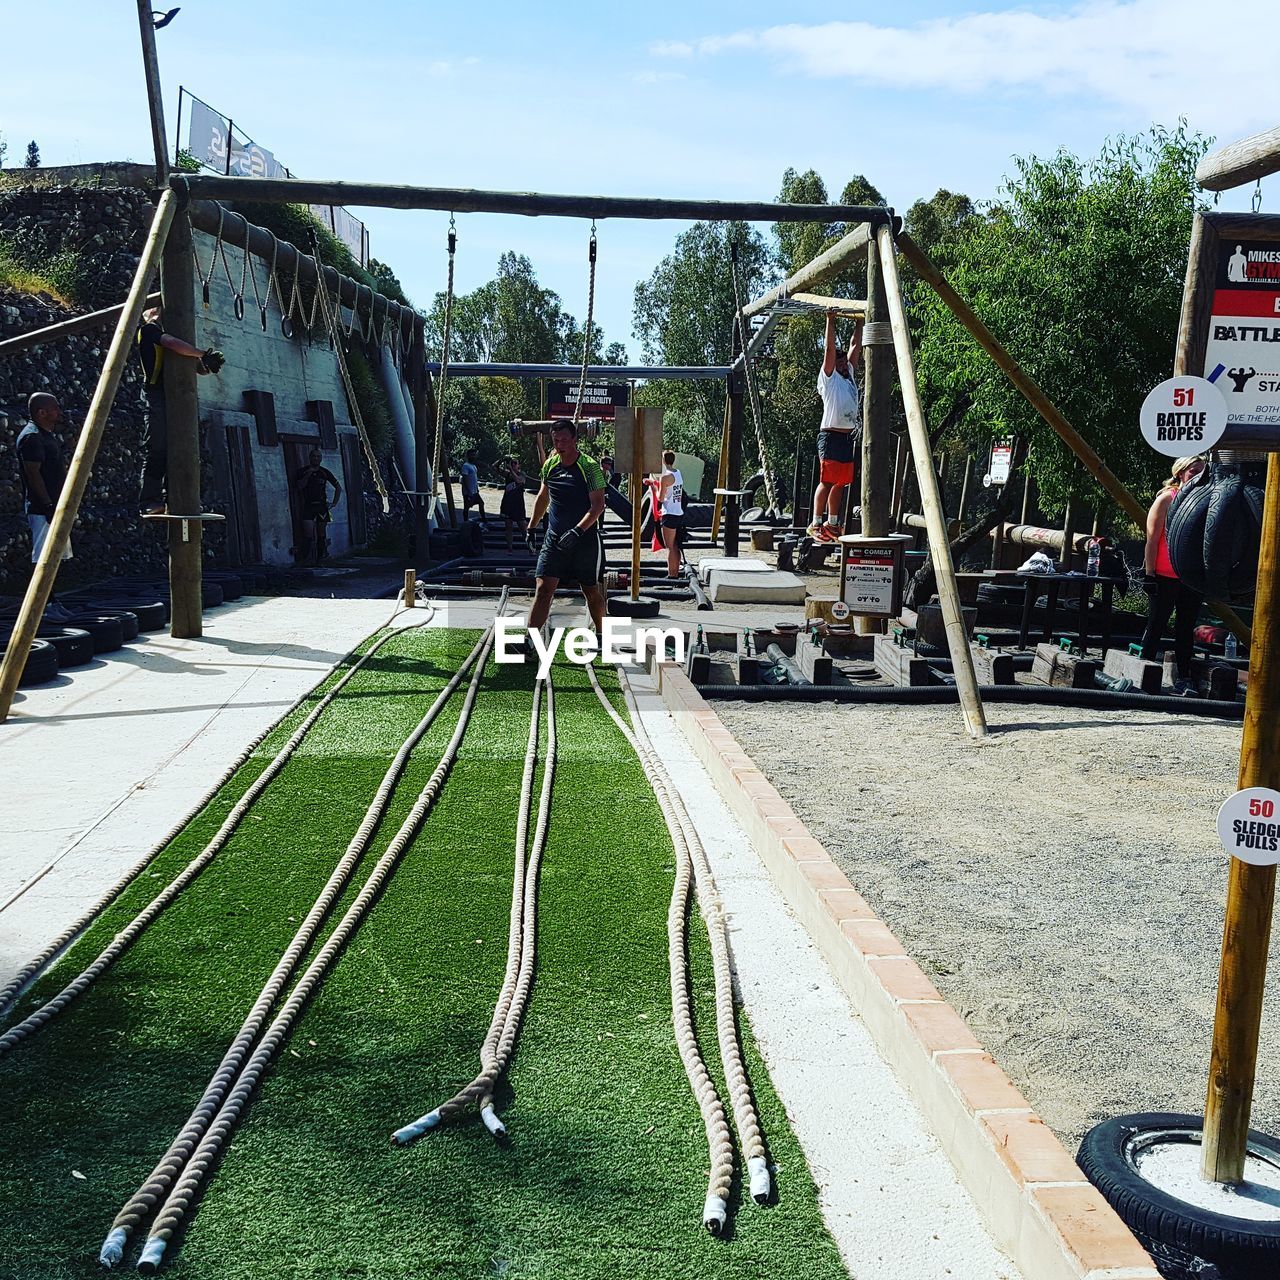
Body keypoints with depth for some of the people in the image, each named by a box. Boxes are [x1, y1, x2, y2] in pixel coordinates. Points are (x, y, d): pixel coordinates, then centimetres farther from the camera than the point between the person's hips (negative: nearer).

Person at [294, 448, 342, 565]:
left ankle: (319, 559, 11)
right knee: (309, 535, -15)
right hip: (307, 506, -3)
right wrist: (308, 475, -14)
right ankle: (305, 560, -15)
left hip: (321, 506, 3)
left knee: (321, 535, 5)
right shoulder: (303, 472, 1)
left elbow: (338, 487, 14)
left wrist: (334, 503, 8)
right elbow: (298, 488, -10)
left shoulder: (325, 472, 6)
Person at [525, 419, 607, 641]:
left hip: (585, 538, -4)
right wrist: (531, 527, 16)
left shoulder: (589, 466, -12)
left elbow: (598, 504, -17)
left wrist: (577, 531, -27)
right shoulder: (550, 465, 5)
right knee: (543, 588, -7)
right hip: (554, 538, 4)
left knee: (592, 590, 11)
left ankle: (600, 635, 30)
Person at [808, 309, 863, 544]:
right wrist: (830, 321, -9)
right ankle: (815, 524, -10)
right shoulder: (829, 378, -1)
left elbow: (855, 345, 22)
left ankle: (832, 523, 15)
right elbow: (830, 349, -9)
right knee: (827, 481, -11)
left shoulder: (849, 376, 19)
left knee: (840, 483, 9)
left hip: (849, 436, 8)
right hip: (831, 435, -8)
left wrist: (860, 321, 23)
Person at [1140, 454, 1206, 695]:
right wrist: (1149, 574, -11)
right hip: (1165, 576, -5)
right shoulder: (1166, 499, -3)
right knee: (1156, 625, 0)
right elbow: (1152, 540, -6)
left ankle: (1183, 678, 13)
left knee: (1186, 628, 8)